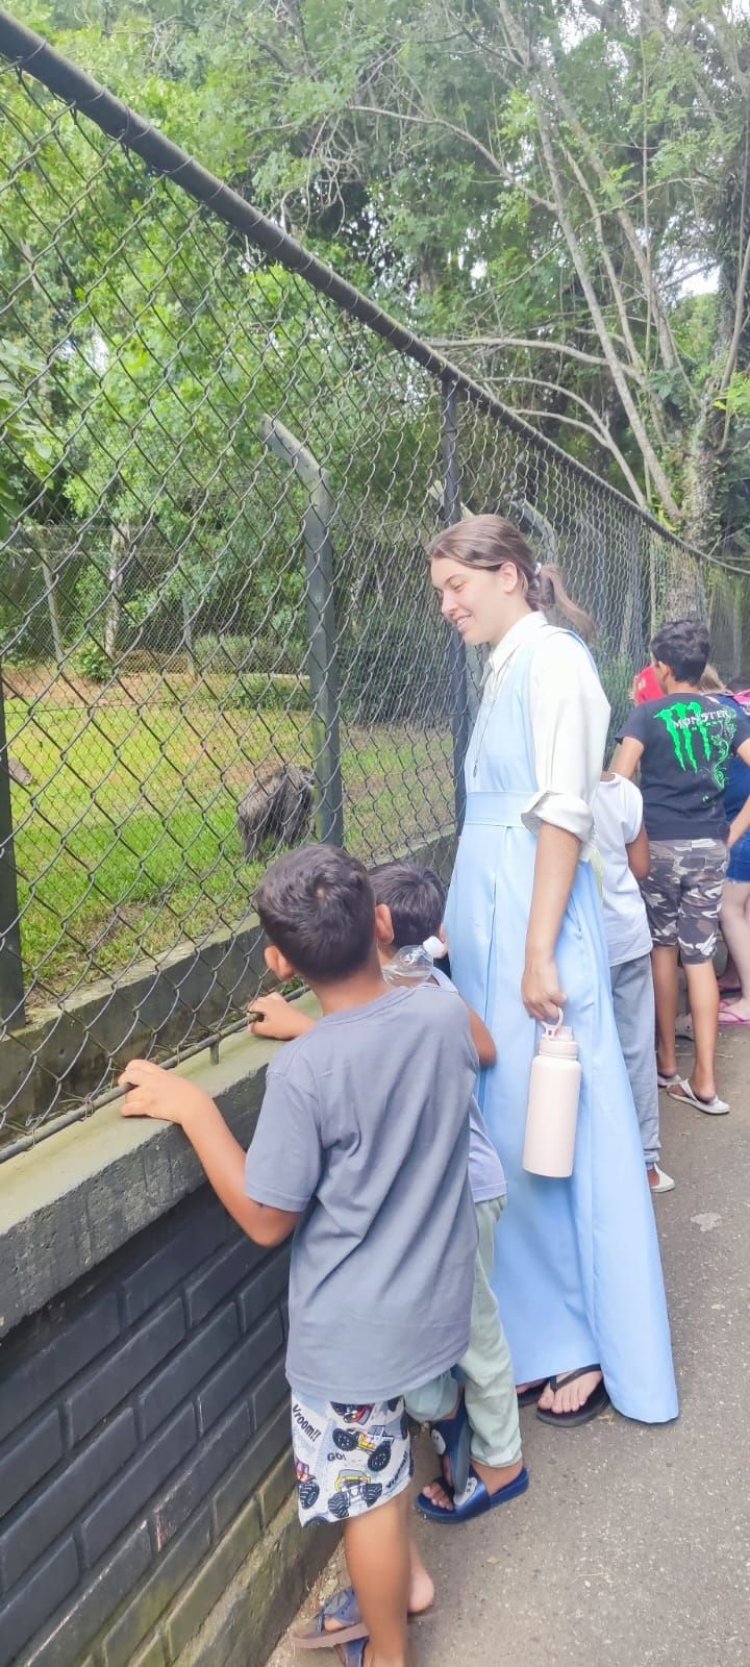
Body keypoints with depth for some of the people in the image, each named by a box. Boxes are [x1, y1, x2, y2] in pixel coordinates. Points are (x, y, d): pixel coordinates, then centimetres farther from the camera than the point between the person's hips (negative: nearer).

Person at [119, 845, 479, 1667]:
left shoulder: (302, 1072, -30)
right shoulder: (445, 1014, -14)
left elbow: (266, 1220, -19)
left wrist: (192, 1107, -16)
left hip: (352, 1328, -6)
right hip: (433, 1298, 6)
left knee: (365, 1493, 18)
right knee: (382, 1458, 31)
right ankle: (403, 1575, 53)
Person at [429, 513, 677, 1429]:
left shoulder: (551, 660, -11)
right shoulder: (506, 668, 15)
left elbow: (564, 813, -18)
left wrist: (539, 953, -20)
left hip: (533, 922, -9)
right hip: (488, 926, 9)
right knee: (506, 1129, 13)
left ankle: (592, 1346, 18)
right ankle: (537, 1333, 27)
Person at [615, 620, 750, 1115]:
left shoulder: (647, 716, -6)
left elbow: (619, 781, -17)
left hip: (660, 845, -3)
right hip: (710, 847, 3)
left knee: (663, 948, 13)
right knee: (700, 957, 5)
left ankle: (667, 1063, 21)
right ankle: (704, 1081, 3)